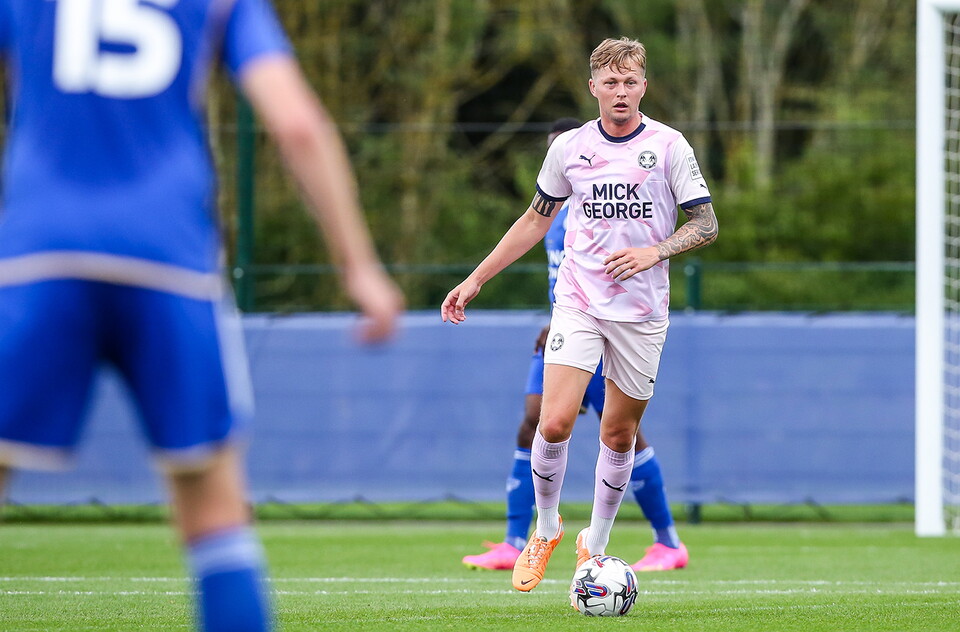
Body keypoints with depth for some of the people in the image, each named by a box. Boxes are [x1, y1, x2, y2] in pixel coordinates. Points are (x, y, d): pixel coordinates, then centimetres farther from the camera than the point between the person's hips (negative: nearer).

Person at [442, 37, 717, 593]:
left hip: (642, 312, -1)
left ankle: (595, 545, 25)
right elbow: (537, 219, 16)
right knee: (555, 423, -16)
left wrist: (655, 252, -21)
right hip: (578, 302, 1)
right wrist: (476, 280, 14)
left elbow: (706, 225, -2)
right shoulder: (569, 147, 4)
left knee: (619, 434, 6)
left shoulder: (668, 145, -3)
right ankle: (546, 528, 8)